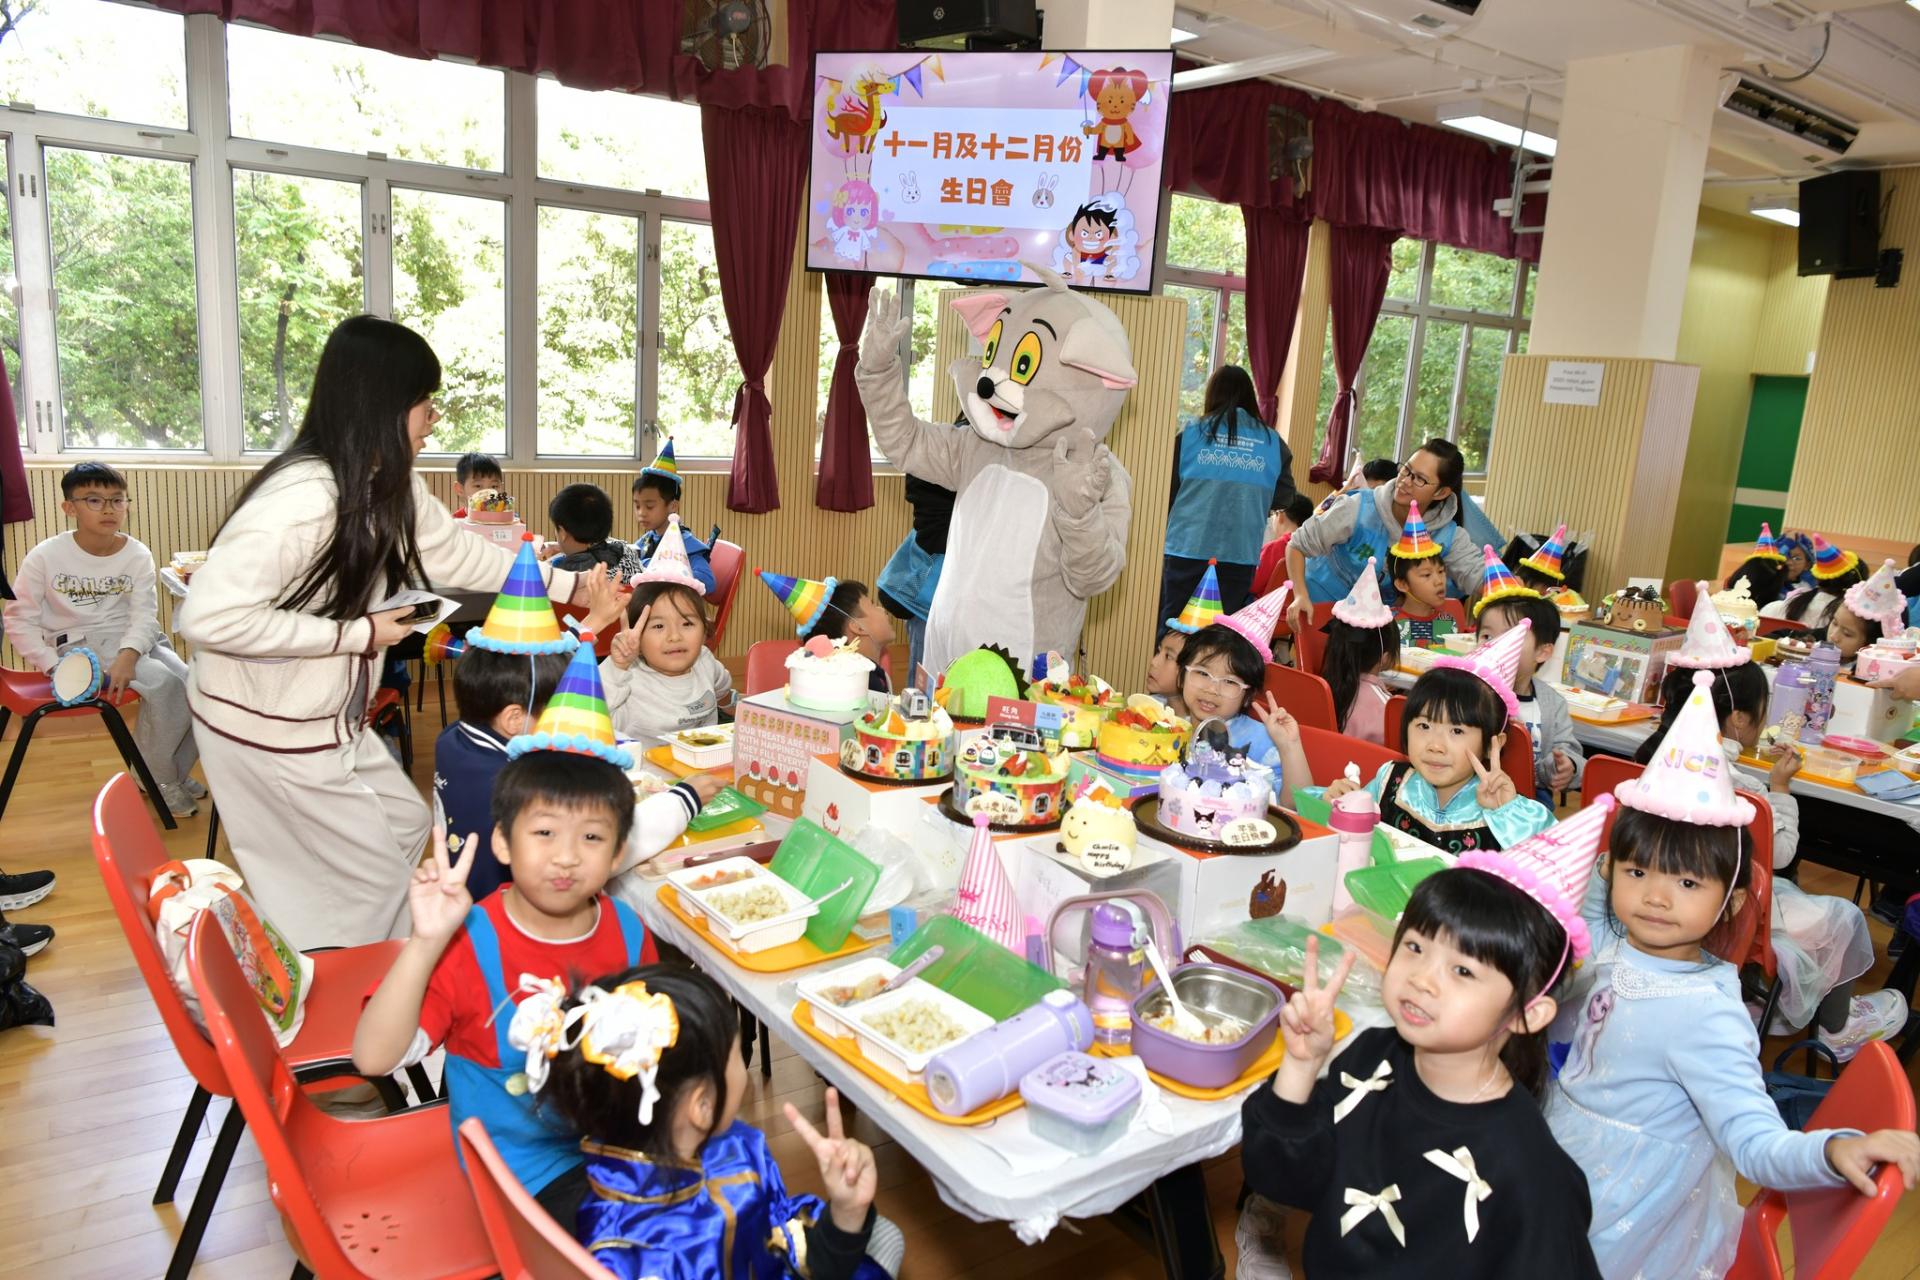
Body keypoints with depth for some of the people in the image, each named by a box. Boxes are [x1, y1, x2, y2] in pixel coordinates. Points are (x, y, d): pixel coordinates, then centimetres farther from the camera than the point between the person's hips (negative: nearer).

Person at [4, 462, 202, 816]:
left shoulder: (138, 555, -1)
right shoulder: (45, 557, -7)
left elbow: (145, 616, -8)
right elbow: (21, 621, -3)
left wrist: (128, 655, -27)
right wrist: (55, 668, -16)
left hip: (133, 640, 4)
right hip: (78, 645, -4)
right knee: (163, 683, -28)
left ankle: (177, 770, 6)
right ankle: (155, 777, -6)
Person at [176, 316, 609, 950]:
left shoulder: (394, 486, -2)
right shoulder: (301, 497, -31)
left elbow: (457, 553, 13)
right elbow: (208, 616, -33)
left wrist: (568, 584, 14)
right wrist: (355, 633, -26)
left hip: (331, 717, 9)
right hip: (268, 728, -9)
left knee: (407, 826, 21)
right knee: (371, 878, 2)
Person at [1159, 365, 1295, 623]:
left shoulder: (1191, 431, -1)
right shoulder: (1273, 442, 4)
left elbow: (1165, 488, 3)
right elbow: (1284, 497, 9)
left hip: (1187, 548, -1)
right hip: (1241, 554, 2)